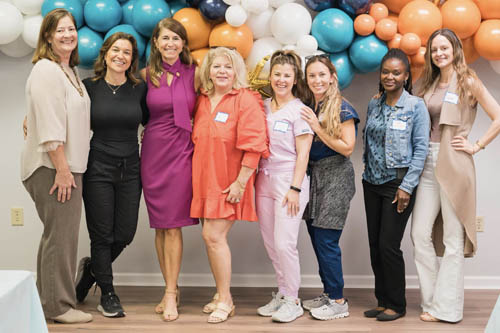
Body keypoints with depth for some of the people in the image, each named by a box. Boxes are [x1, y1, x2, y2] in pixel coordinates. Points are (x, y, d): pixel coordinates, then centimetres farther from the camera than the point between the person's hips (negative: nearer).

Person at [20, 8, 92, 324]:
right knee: (61, 234, -5)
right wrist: (62, 168, -21)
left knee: (57, 234, 16)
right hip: (52, 167, -10)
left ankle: (48, 301, 27)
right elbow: (48, 124, -19)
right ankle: (58, 306, 5)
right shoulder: (46, 70, -11)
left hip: (67, 166, 10)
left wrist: (69, 167, 17)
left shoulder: (70, 71, 18)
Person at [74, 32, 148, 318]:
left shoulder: (140, 89, 4)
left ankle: (91, 268, 36)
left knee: (125, 234, 6)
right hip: (98, 169, -2)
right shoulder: (89, 87, -2)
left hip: (130, 170, 3)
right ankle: (107, 294, 21)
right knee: (102, 235, 3)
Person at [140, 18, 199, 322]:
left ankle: (170, 294, 4)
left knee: (173, 225, -4)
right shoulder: (147, 75, 4)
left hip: (182, 151, -2)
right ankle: (172, 288, 18)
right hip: (153, 151, 2)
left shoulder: (194, 74, 0)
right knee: (160, 226, 7)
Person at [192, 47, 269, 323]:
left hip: (229, 183, -6)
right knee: (212, 237, 9)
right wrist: (198, 177, 13)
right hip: (205, 179, 6)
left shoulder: (246, 100, -10)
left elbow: (253, 145, -15)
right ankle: (221, 294, 24)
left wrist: (241, 182, -17)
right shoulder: (202, 100, 9)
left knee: (213, 236, -9)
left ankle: (225, 301, 5)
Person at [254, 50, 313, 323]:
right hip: (264, 179, 6)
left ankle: (292, 301, 6)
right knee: (270, 242, 10)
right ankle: (282, 294, 24)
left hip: (288, 180, -6)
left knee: (284, 243, -8)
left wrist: (295, 188, -14)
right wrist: (253, 179, 6)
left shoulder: (299, 110, -5)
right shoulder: (263, 106, 11)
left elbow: (303, 153, -8)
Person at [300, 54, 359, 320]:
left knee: (326, 240, -7)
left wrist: (318, 128, -17)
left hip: (335, 176, -7)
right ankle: (328, 293, 24)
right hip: (313, 174, 7)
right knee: (316, 236, 10)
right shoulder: (308, 109, 11)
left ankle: (338, 301, 4)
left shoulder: (342, 109, -9)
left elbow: (347, 148, -14)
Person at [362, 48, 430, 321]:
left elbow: (421, 149, -10)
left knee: (388, 245, -5)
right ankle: (382, 301, 21)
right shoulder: (374, 104, 9)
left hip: (398, 182, -5)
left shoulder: (416, 106, -7)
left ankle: (396, 305, 11)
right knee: (375, 244, 8)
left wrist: (407, 187, -14)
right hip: (372, 183, 6)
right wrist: (368, 168, 9)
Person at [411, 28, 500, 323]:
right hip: (428, 163, 6)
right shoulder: (431, 84, 16)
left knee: (452, 239, -1)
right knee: (420, 233, 1)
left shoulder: (468, 82, -1)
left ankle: (446, 308, 8)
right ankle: (432, 301, 13)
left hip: (454, 164, -6)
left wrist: (476, 146, -7)